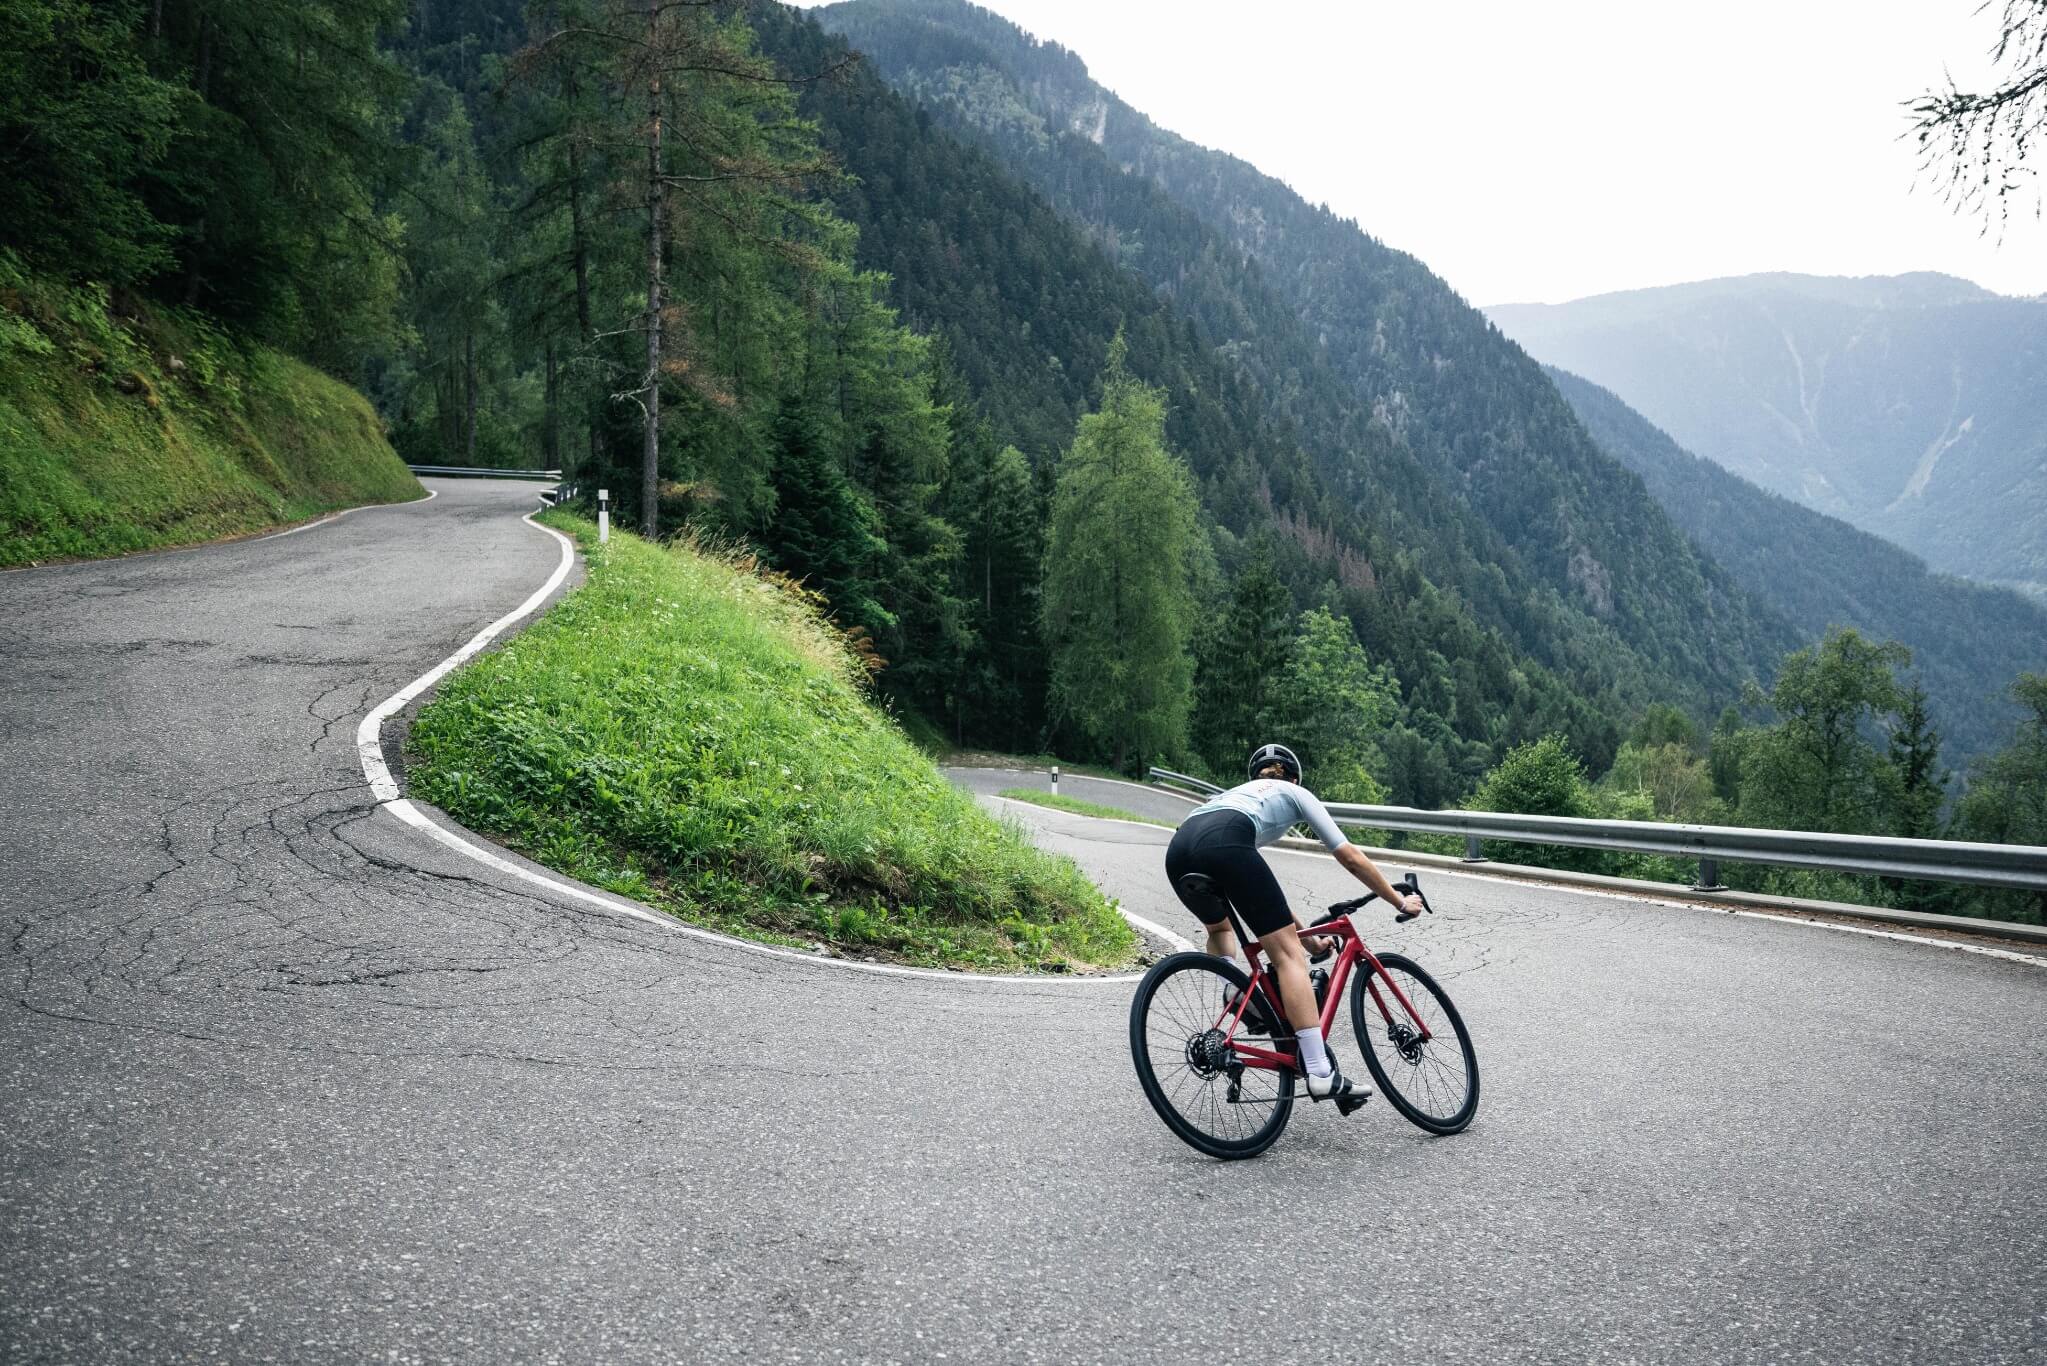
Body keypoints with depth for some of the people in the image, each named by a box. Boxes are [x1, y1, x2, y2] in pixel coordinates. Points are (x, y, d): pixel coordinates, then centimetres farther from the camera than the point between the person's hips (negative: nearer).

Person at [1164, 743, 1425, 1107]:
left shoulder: (1238, 793, 43)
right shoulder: (1296, 793, 30)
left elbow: (1264, 894, 46)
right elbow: (1351, 857, 26)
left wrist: (1308, 938, 51)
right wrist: (1400, 902, 37)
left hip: (1178, 849, 6)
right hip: (1224, 845, -6)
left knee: (1219, 926, 38)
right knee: (1287, 954, -2)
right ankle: (1321, 1072, -9)